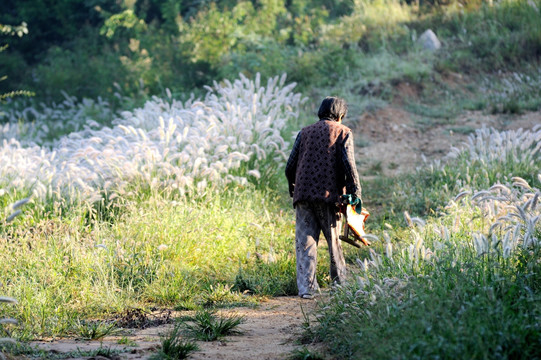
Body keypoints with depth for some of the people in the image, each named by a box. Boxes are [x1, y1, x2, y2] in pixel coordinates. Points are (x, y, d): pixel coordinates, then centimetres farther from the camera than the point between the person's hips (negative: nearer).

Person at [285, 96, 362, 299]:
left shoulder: (305, 132, 17)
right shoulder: (343, 132, 7)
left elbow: (290, 167, 13)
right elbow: (349, 166, -6)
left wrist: (293, 189, 29)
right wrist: (355, 194, -3)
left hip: (303, 194, 2)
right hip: (328, 195, -2)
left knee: (305, 242, 0)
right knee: (333, 241, 11)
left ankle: (306, 287, -10)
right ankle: (341, 285, 21)